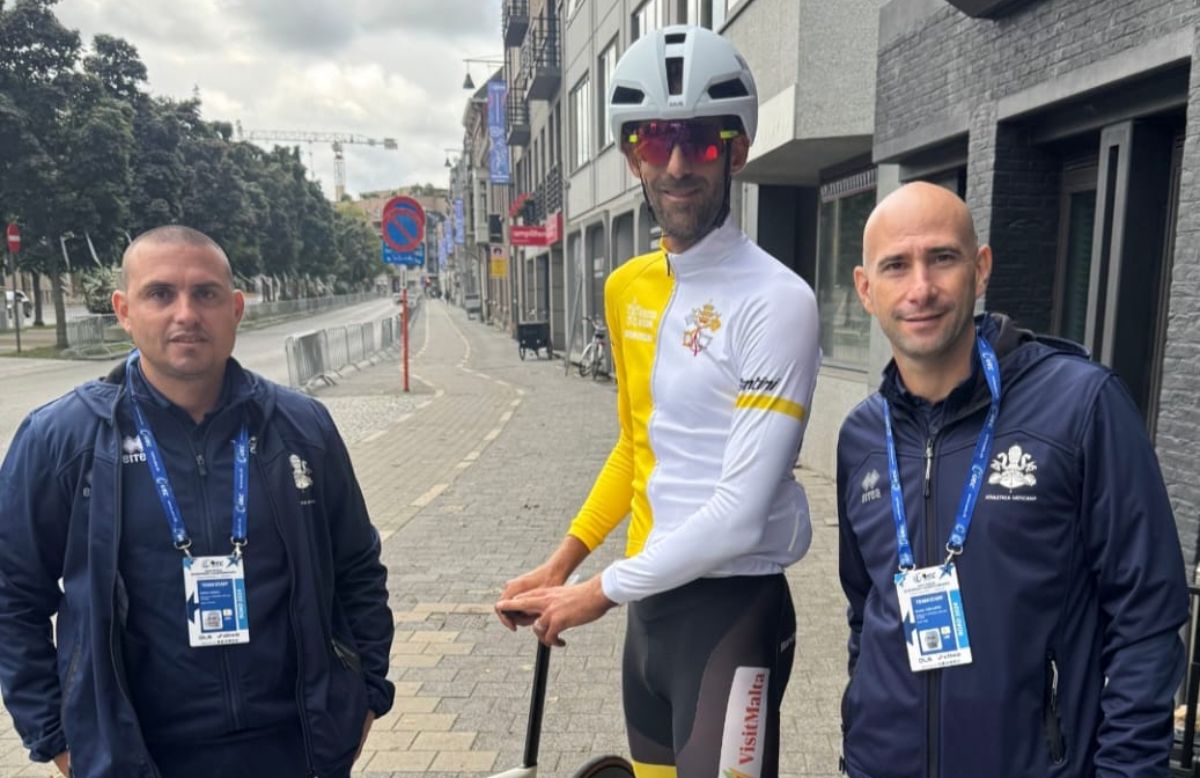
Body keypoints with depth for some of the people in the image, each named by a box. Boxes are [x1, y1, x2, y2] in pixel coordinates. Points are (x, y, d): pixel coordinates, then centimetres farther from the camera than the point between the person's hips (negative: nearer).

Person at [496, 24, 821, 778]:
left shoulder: (775, 301, -19)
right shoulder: (627, 289, 4)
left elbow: (742, 513, -22)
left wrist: (603, 590, -12)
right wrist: (563, 559, 11)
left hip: (732, 608, -7)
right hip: (653, 599, 7)